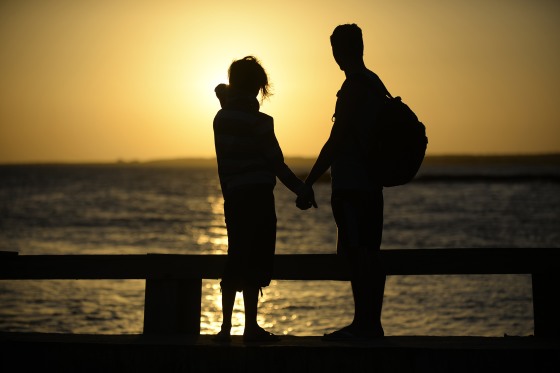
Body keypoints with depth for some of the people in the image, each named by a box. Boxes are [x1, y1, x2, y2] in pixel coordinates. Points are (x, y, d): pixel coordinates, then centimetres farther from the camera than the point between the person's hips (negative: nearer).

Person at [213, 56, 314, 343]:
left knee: (236, 262, 12)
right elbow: (277, 164, -6)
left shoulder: (221, 118, 7)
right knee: (254, 264, -2)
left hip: (233, 198, 6)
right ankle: (251, 328, 0)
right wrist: (301, 190, 2)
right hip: (257, 197, -6)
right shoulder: (259, 122, -10)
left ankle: (226, 327, 12)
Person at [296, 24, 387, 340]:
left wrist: (307, 185, -16)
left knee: (357, 255, -9)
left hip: (350, 186, -9)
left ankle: (363, 324, -10)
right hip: (372, 185, 9)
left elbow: (336, 141, -18)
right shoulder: (376, 84, 15)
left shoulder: (354, 86, -13)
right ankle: (372, 324, 15)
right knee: (369, 254, 10)